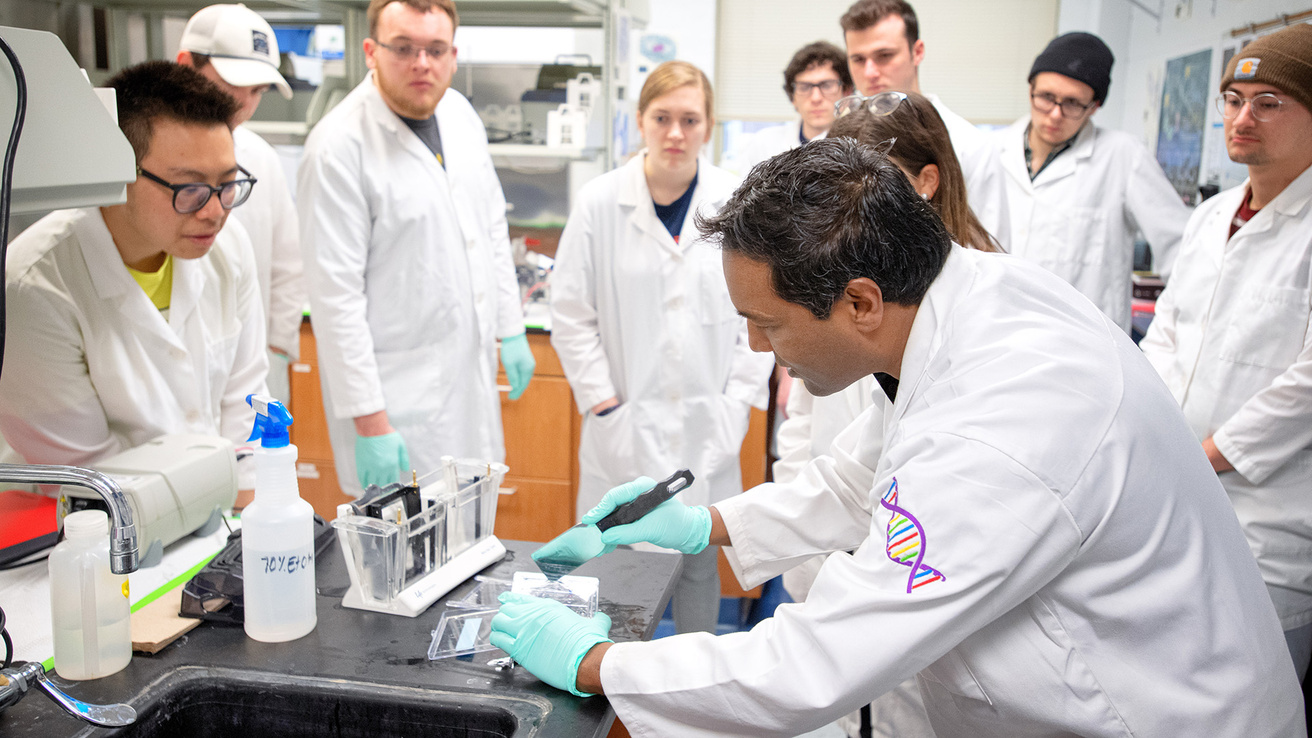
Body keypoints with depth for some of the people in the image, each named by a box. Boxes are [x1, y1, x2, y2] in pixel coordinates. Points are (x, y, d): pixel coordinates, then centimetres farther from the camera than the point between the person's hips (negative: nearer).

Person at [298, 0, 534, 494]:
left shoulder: (460, 114, 5)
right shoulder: (338, 147, -17)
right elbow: (335, 296, -18)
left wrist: (511, 328, 14)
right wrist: (369, 422, -19)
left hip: (472, 374, 7)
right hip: (400, 394, -7)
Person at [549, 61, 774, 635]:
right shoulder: (600, 203, -4)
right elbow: (571, 315, -1)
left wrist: (736, 403, -1)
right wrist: (604, 406, -5)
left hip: (707, 430, 2)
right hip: (626, 429, -1)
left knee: (700, 564, 13)